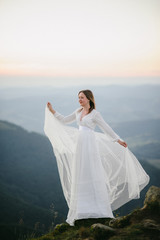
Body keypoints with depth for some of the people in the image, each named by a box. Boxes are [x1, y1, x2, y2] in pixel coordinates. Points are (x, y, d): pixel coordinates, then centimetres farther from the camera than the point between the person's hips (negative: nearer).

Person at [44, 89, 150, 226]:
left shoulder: (95, 114, -3)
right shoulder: (78, 112, 15)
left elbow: (106, 128, -2)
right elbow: (64, 121, 24)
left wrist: (118, 140, -6)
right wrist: (52, 111, 20)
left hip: (90, 146, -6)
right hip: (79, 146, 6)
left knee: (93, 176, -7)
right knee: (79, 177, 7)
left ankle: (99, 208, -3)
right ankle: (80, 210, 13)